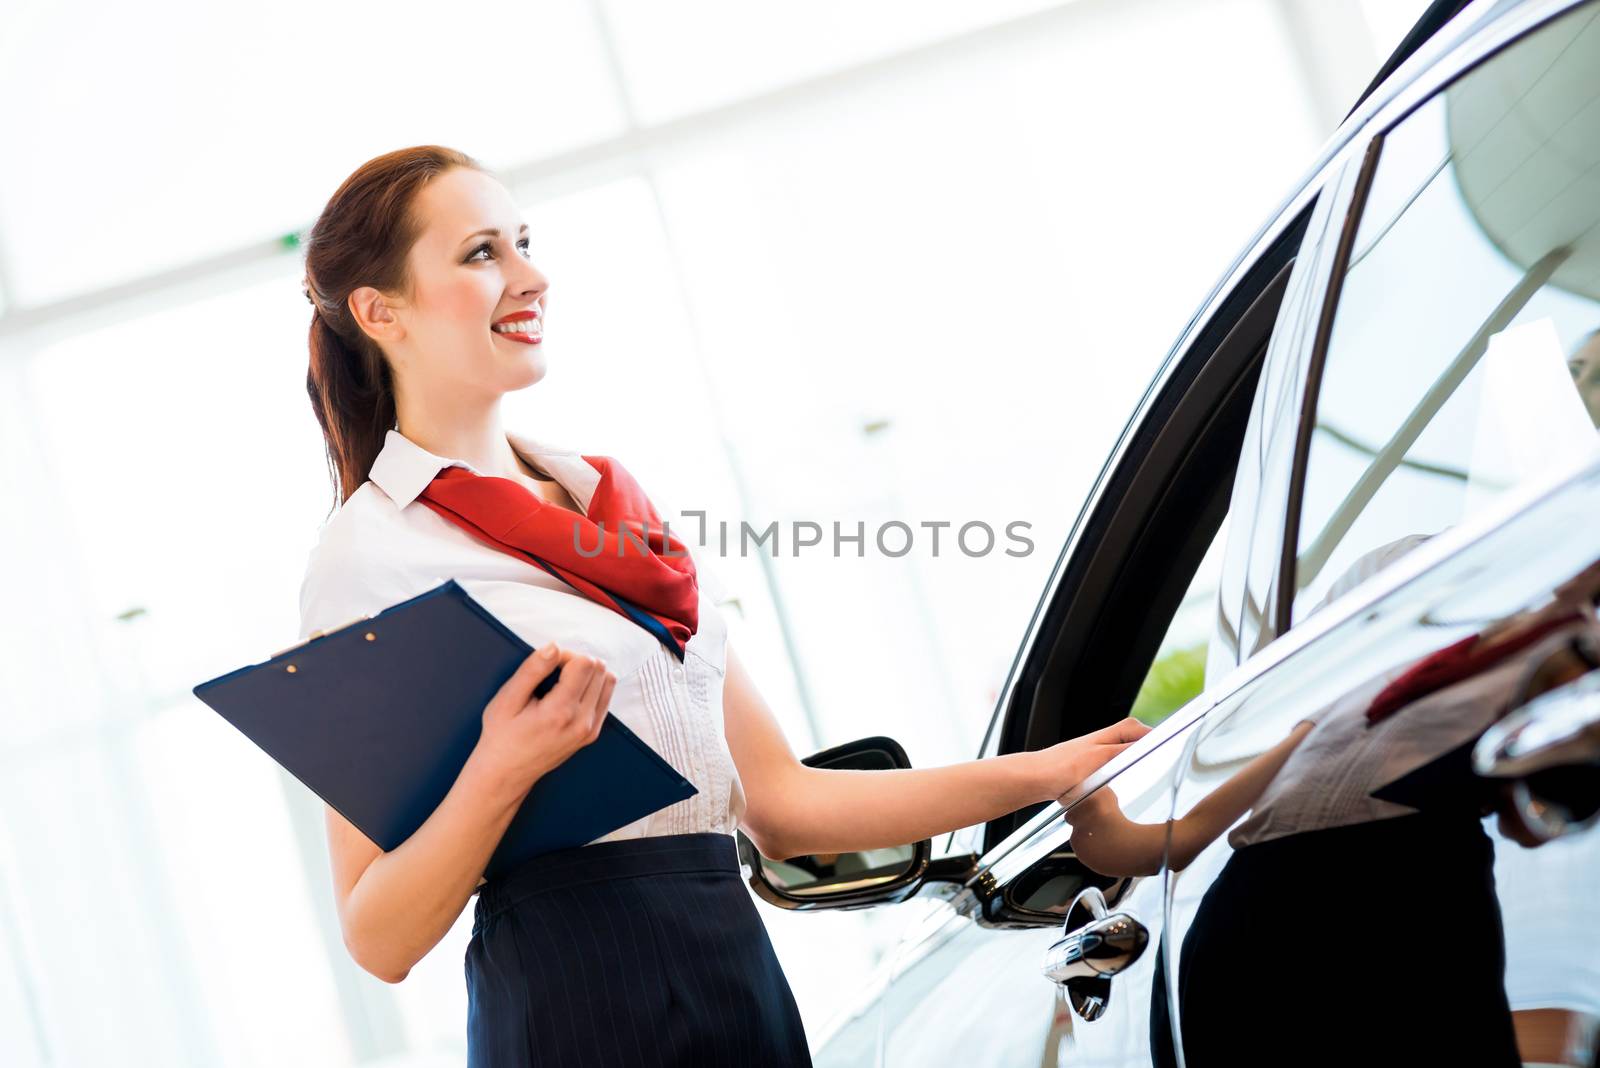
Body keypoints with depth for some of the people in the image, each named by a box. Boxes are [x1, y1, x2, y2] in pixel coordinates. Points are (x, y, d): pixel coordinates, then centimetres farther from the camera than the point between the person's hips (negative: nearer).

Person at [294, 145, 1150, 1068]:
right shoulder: (371, 551, -6)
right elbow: (379, 941, -9)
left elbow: (778, 803, 11)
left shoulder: (619, 501, 14)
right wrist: (501, 773, -24)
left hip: (742, 971, 6)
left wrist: (1047, 771, 9)